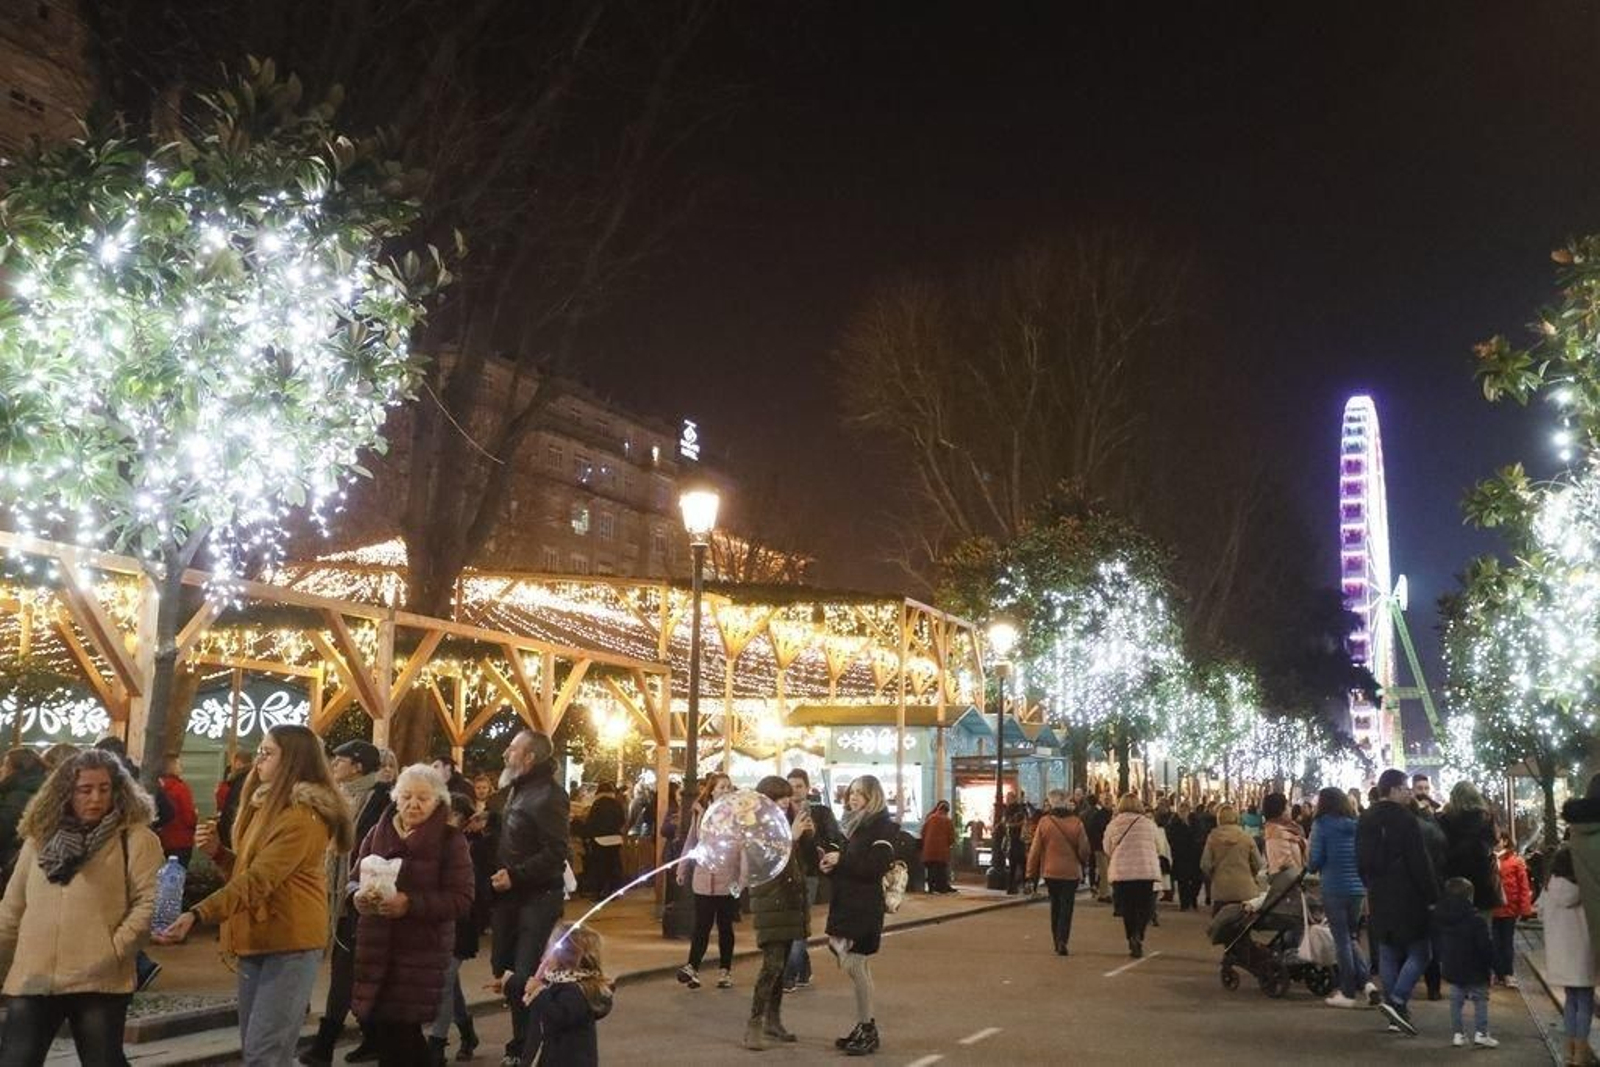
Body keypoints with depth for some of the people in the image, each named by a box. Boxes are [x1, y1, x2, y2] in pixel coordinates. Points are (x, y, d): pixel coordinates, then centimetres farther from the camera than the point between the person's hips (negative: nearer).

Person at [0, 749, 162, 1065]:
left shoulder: (135, 838, -1)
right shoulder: (40, 837, 12)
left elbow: (146, 902, -8)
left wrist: (115, 951, -17)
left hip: (100, 981, -3)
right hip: (32, 979, 3)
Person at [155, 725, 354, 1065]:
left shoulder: (303, 817, -17)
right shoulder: (267, 807, 14)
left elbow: (257, 881, -27)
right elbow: (246, 871, 21)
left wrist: (197, 915, -35)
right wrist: (217, 852, 2)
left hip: (291, 944, -10)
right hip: (258, 940, 10)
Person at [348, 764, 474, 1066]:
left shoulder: (450, 840, -5)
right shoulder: (378, 833, 8)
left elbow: (462, 900, -11)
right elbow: (353, 880, 12)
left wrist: (410, 904, -24)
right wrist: (358, 896, -13)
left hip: (422, 953, -4)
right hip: (375, 949, 4)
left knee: (400, 1031, -6)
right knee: (372, 1023, 5)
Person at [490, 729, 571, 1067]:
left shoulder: (548, 795, -16)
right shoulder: (517, 790, 14)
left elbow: (556, 852, -21)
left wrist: (515, 875, -21)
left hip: (537, 899, -9)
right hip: (511, 897, 9)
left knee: (525, 977, -9)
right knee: (507, 972, 13)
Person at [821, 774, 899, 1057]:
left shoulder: (881, 825, -9)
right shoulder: (851, 823, 16)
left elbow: (878, 865, -21)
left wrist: (841, 860, -17)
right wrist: (829, 863, 0)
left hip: (864, 905, -8)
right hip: (845, 902, 8)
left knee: (853, 964, -11)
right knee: (858, 966, 11)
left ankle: (868, 1029, -2)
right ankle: (864, 1026, 17)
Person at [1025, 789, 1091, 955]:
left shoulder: (1044, 822, -8)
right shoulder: (1076, 823, -7)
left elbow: (1035, 849, -4)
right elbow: (1084, 849, -2)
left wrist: (1031, 871, 6)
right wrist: (1083, 864, 19)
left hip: (1050, 871, 1)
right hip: (1071, 872, -1)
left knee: (1055, 906, 16)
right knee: (1066, 907, 3)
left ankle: (1057, 942, 20)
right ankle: (1062, 941, -12)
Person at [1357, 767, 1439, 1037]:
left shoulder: (1366, 822, 10)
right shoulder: (1406, 819, -14)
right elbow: (1420, 862, -15)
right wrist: (1432, 896, -10)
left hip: (1379, 898, 7)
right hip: (1407, 898, -7)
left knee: (1388, 955, 11)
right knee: (1418, 953, 2)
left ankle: (1396, 1014, 13)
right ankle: (1397, 1000, -13)